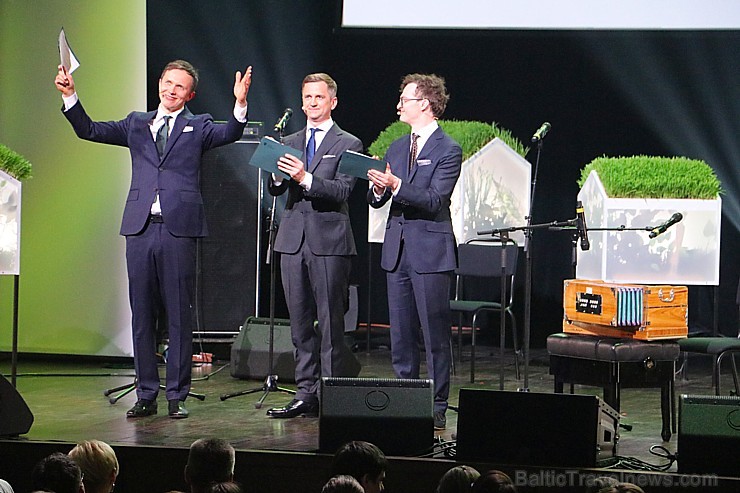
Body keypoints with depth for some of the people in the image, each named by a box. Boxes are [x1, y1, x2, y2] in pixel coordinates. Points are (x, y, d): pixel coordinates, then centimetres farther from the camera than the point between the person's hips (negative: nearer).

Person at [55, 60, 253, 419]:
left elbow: (229, 134, -10)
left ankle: (177, 396, 6)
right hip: (140, 228, 3)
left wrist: (240, 105, -28)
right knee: (142, 314, 6)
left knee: (179, 314, -1)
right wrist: (70, 95, 1)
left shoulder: (198, 126, 9)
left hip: (179, 228, -3)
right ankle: (146, 395, 13)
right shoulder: (137, 124, 18)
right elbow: (89, 131, 14)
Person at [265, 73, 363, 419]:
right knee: (300, 322, 7)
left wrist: (306, 178, -23)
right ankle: (306, 394, 12)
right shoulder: (289, 143, 17)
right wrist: (278, 175, -12)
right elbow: (275, 190, 10)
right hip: (293, 238, 5)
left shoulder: (348, 144, 2)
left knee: (330, 322, -4)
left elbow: (342, 191, -10)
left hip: (329, 240, -5)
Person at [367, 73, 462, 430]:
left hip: (430, 252, -7)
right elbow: (376, 200, 14)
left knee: (435, 334, -2)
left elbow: (433, 200, -16)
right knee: (400, 334, 10)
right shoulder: (396, 149, 15)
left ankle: (437, 408, 4)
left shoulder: (448, 150, -6)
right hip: (397, 250, 7)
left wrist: (395, 185, -26)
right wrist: (378, 189, -9)